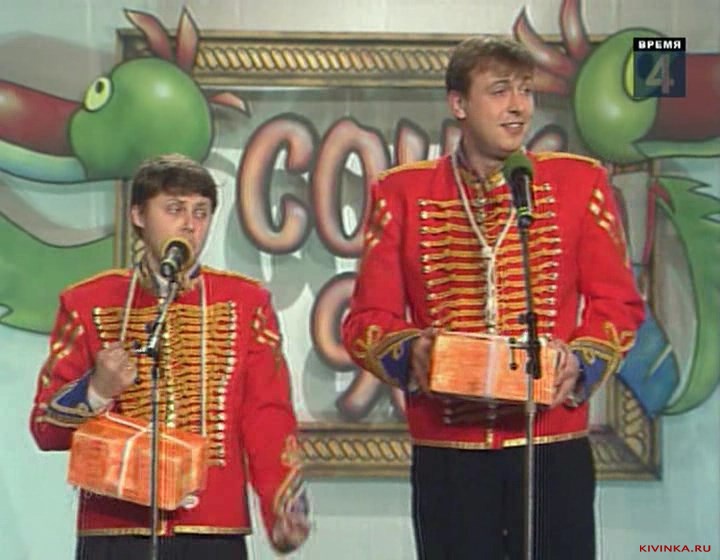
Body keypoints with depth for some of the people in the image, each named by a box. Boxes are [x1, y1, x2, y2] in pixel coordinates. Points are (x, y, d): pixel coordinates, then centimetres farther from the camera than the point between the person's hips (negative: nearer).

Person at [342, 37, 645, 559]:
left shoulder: (579, 182, 7)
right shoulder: (401, 192, 6)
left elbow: (618, 303, 6)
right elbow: (368, 319, 5)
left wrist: (580, 363, -13)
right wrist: (411, 352, -16)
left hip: (555, 447, 0)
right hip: (446, 453, 0)